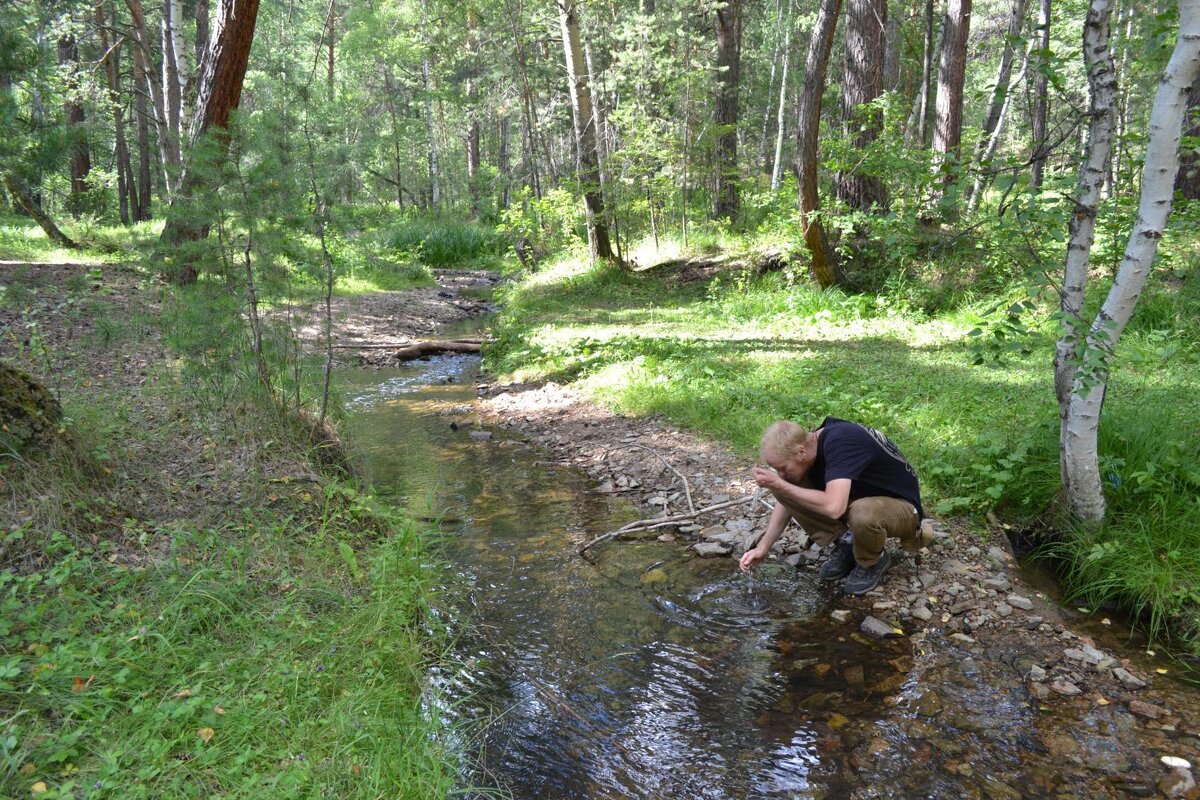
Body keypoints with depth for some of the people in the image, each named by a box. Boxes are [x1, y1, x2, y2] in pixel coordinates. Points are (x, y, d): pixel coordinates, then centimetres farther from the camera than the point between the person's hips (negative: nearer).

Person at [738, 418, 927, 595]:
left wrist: (780, 485, -35)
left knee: (863, 513, -41)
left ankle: (874, 561, -7)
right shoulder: (807, 444, -9)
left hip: (901, 506, -6)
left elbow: (833, 507, -45)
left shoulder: (840, 442, -33)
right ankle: (844, 543, 5)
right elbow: (787, 500, 4)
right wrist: (762, 548, -3)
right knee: (786, 489, -11)